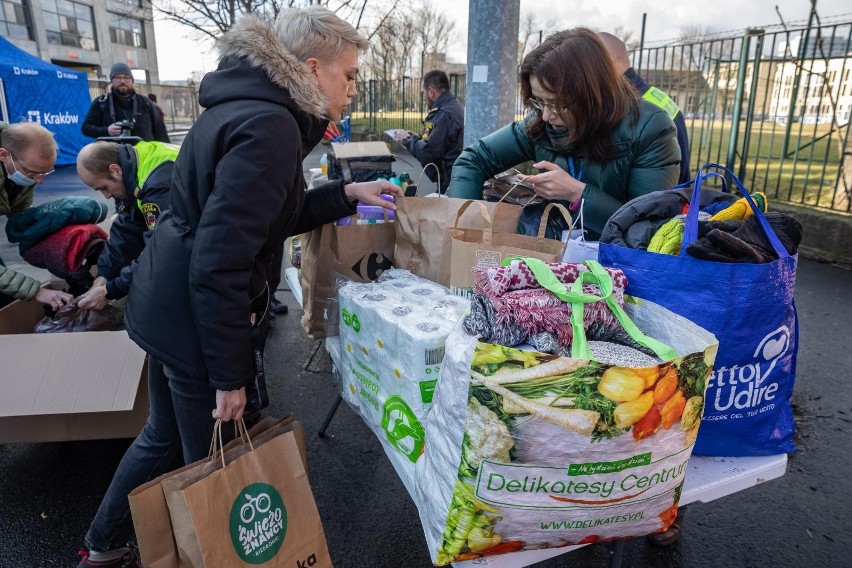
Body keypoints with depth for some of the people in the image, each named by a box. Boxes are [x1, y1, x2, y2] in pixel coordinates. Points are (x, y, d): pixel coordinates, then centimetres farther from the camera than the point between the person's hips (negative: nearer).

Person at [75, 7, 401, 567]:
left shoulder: (245, 107, 7)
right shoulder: (270, 127, -23)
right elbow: (218, 265, -27)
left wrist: (346, 194, 12)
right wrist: (230, 375, -20)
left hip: (166, 304, 10)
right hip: (197, 318, -10)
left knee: (163, 434, 28)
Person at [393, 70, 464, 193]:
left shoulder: (445, 114, -19)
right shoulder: (454, 106, 14)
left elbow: (427, 153, -22)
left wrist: (407, 139, -5)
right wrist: (414, 137, 10)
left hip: (448, 184, -10)